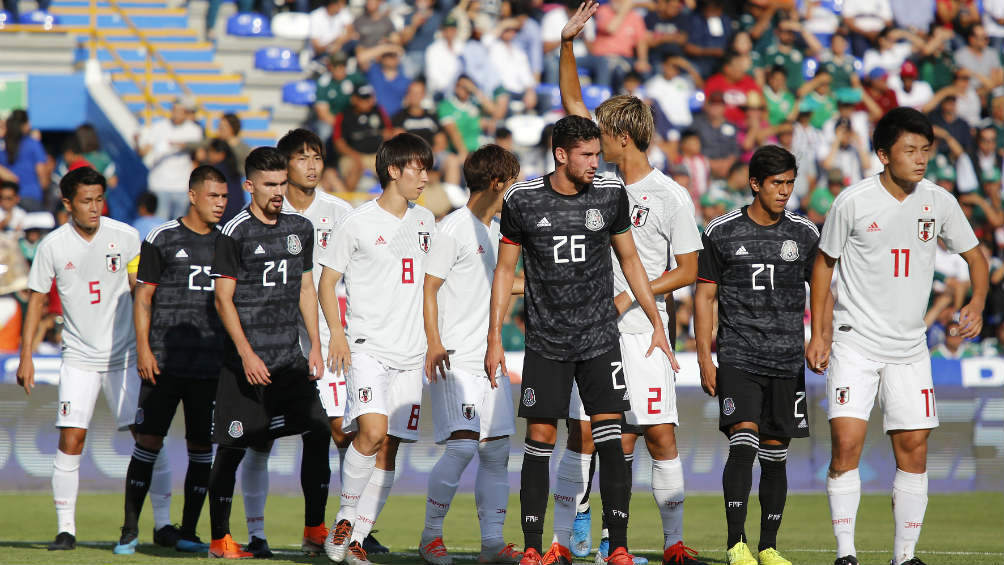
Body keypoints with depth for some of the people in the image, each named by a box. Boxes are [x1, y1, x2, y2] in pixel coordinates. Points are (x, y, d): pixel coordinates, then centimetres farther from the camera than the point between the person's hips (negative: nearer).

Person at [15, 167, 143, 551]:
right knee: (71, 439, -10)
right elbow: (37, 299, 5)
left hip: (124, 355, 0)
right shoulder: (53, 246, -3)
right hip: (80, 357, 0)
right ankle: (66, 529, -3)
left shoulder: (125, 237, -2)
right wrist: (26, 356, 1)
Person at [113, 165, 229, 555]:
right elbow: (143, 297, 1)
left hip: (212, 363, 3)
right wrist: (143, 350, -8)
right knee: (149, 441, -5)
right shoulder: (162, 239, 1)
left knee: (202, 446, 3)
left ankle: (188, 534, 10)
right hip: (164, 361, -3)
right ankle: (129, 530, 2)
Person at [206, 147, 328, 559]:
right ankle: (220, 538, 7)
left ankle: (315, 528, 6)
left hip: (292, 359, 5)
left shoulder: (300, 229, 11)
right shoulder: (235, 232, -5)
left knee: (319, 434, -4)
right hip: (247, 361, -5)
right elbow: (223, 298, -7)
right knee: (232, 448, -1)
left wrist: (315, 348, 12)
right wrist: (247, 354, -13)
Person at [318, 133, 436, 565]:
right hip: (366, 347, -5)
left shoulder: (425, 221, 13)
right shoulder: (359, 222, -3)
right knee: (372, 430, -24)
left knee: (389, 448, 0)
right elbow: (327, 279, 2)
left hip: (410, 352, 5)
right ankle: (345, 517, -6)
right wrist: (337, 333, -10)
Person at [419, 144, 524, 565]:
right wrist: (434, 343, -19)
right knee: (462, 445, -15)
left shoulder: (497, 230, 17)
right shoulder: (454, 230, -9)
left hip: (490, 359, 8)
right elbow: (429, 287, -10)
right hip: (456, 359, -8)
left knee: (497, 450, 4)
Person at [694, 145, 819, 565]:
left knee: (775, 453, 4)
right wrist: (705, 359, 1)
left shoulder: (805, 234, 7)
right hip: (737, 357, -2)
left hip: (787, 360, 2)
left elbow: (822, 294, 14)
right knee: (743, 442, -17)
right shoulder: (722, 232, 1)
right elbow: (705, 297, 6)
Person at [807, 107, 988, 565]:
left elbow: (975, 256, 13)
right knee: (846, 443, -15)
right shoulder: (853, 201, -8)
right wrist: (818, 333, 1)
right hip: (855, 342, -3)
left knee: (914, 450, 1)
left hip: (909, 348, 3)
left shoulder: (938, 201, 1)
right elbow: (825, 262, 4)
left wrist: (977, 302, -7)